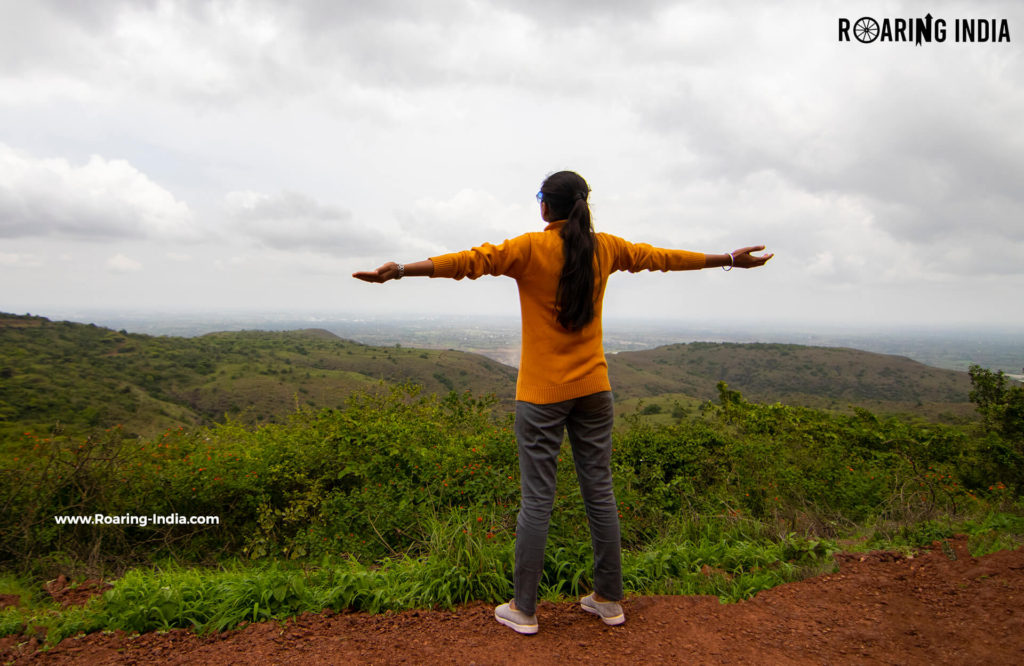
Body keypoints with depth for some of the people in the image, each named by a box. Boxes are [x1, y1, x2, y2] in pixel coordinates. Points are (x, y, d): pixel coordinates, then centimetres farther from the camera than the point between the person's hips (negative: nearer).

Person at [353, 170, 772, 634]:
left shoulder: (530, 248, -7)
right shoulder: (605, 248, 6)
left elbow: (471, 260, -19)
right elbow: (662, 257, 16)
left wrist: (402, 271, -22)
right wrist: (731, 259, 30)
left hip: (541, 393, -4)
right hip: (593, 389, 5)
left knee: (536, 500, 2)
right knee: (599, 492, 12)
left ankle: (523, 610, 14)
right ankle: (609, 599, 25)